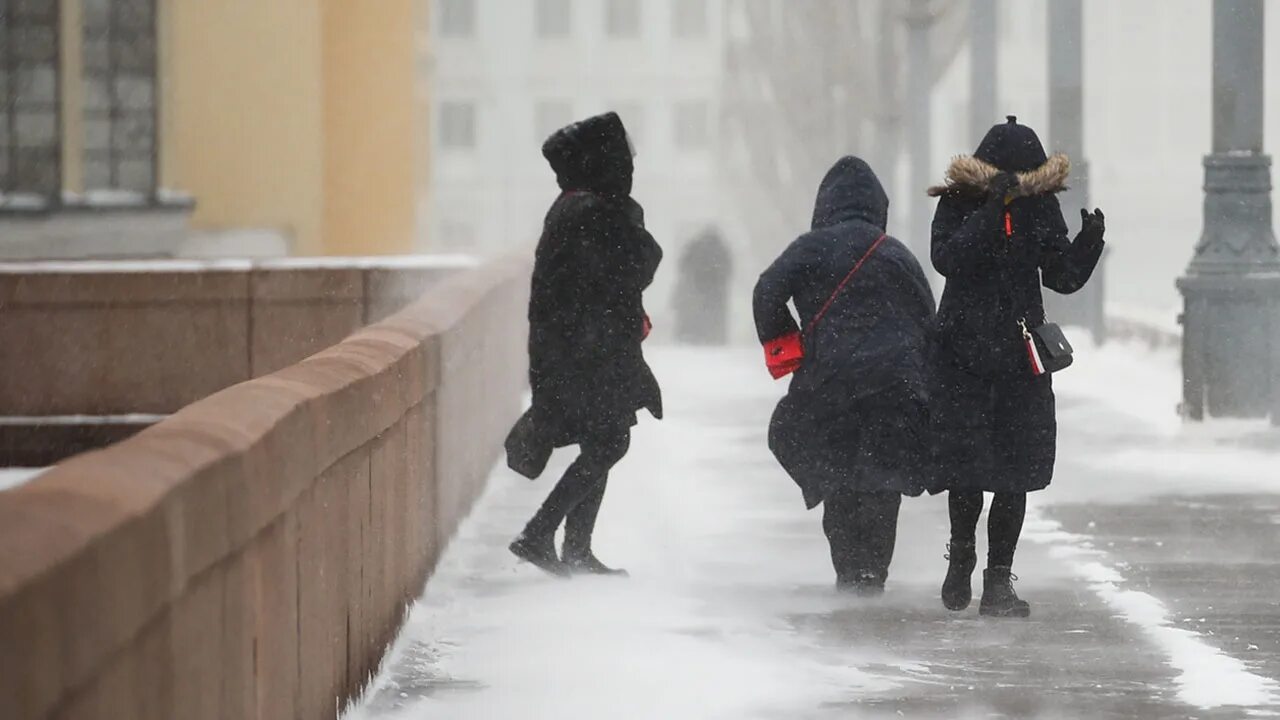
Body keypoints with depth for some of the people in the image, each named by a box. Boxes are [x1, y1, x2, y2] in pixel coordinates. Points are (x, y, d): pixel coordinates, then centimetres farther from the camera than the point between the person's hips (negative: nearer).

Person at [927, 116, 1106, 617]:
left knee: (1016, 472, -2)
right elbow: (946, 258, -22)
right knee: (967, 465, -2)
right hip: (962, 357, -3)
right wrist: (993, 212, -30)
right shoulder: (959, 203, -5)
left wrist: (1089, 243, -13)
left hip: (1022, 360, 3)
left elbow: (1065, 278, 6)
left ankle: (999, 581, 3)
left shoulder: (1041, 206, 4)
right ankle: (961, 557, 24)